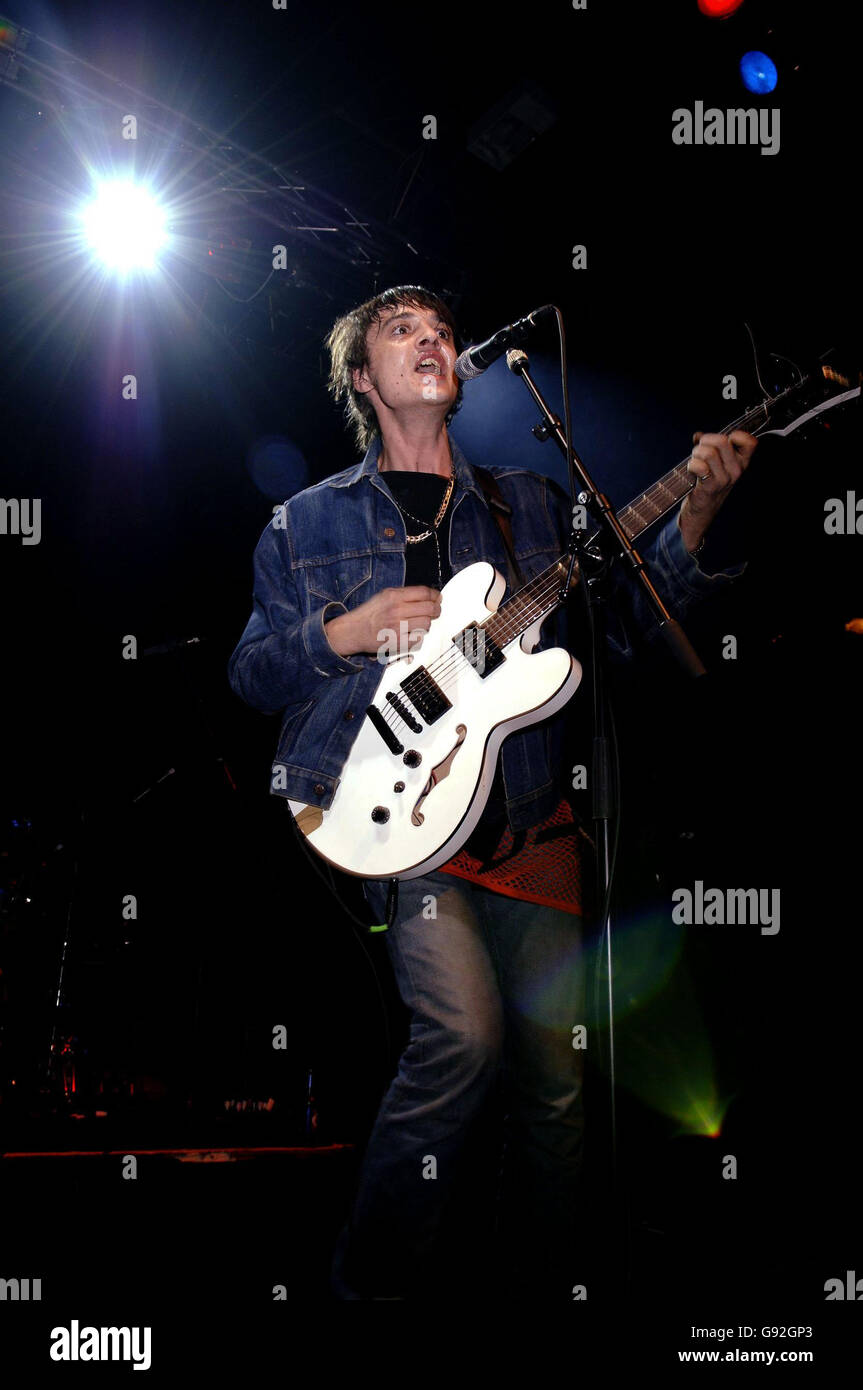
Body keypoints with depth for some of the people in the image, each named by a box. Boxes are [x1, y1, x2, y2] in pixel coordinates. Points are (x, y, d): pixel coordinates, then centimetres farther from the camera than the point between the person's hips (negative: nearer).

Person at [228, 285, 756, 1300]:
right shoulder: (306, 523, 13)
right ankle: (377, 1274, -1)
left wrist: (693, 524, -5)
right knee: (465, 1031, -23)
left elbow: (625, 622, 10)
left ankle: (542, 1286, 21)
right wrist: (344, 635, -6)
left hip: (522, 815, 3)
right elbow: (248, 673, 12)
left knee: (557, 1077, -1)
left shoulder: (532, 503, 17)